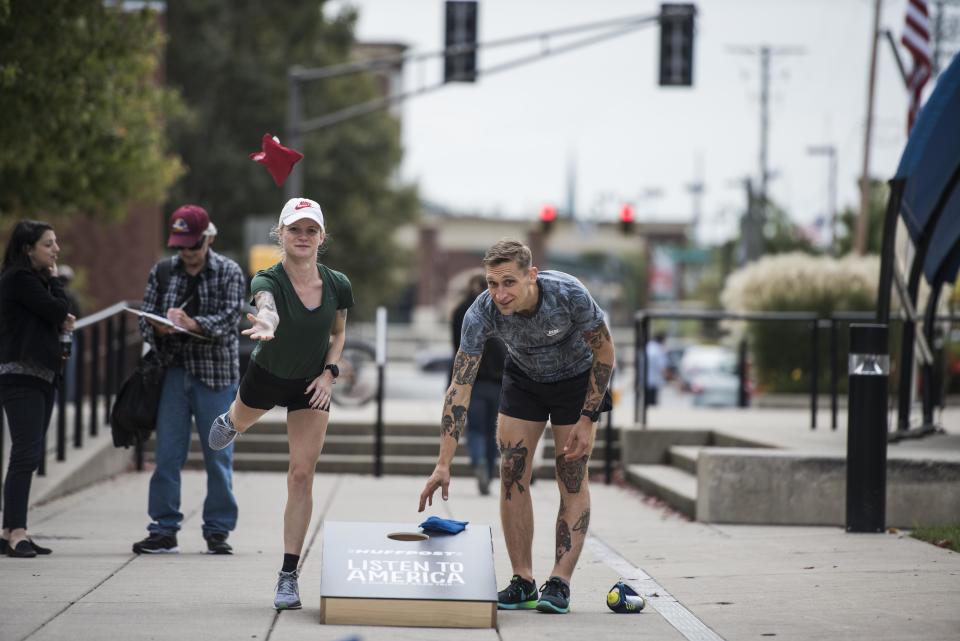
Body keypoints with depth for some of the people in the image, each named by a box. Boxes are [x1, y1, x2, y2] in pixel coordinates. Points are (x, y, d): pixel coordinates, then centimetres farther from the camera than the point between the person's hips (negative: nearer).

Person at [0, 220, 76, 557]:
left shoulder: (35, 279, 19)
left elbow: (62, 319, 16)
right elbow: (59, 311, -15)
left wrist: (61, 321, -6)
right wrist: (54, 280, 0)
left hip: (41, 376, 10)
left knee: (29, 456, 8)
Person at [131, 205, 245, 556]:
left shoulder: (229, 272, 2)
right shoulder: (162, 271, 11)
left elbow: (229, 318, -10)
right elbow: (145, 318, 7)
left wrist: (193, 324, -26)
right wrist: (159, 328, -16)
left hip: (216, 373, -2)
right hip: (173, 372, 2)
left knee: (218, 455, 1)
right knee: (167, 454, 0)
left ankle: (218, 531, 9)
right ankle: (164, 530, 6)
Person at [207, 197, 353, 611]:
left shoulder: (337, 285, -19)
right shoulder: (268, 280, -30)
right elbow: (267, 306, -55)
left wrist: (329, 372, -15)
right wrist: (266, 324, -79)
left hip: (312, 385, 1)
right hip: (266, 375, -1)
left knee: (302, 476, -9)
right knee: (239, 424, 32)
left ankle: (289, 576, -5)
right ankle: (228, 422, 75)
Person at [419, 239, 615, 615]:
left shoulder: (569, 295, -36)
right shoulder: (482, 313, -30)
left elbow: (604, 353, -19)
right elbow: (460, 387, -28)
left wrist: (588, 418, -20)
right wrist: (443, 464, -33)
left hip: (576, 378, -2)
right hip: (523, 379, 2)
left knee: (572, 479, -8)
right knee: (513, 476, -5)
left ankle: (559, 584, -7)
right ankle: (523, 584, 2)